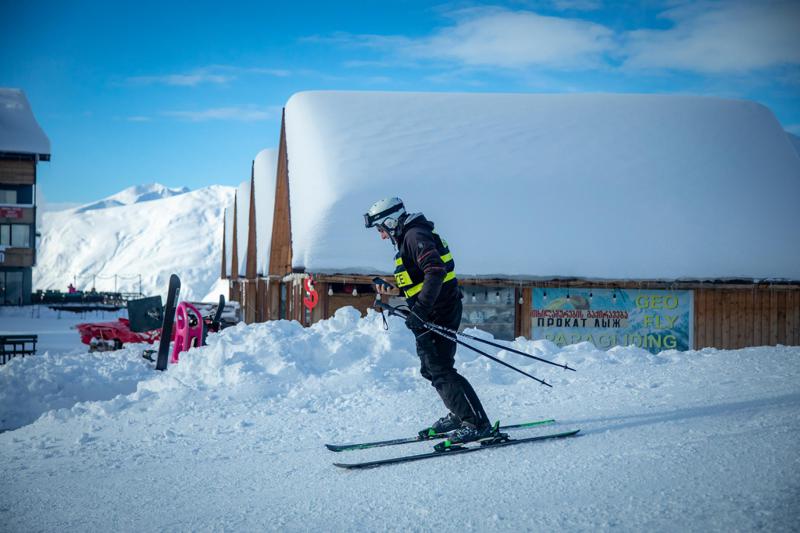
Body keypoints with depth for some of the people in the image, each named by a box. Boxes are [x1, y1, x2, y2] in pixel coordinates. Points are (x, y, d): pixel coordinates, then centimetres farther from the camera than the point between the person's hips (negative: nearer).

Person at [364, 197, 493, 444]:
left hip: (439, 313, -11)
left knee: (440, 370, -13)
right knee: (430, 369, 17)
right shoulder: (409, 238, 19)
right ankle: (459, 415, 27)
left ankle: (478, 423, -12)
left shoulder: (416, 236, -14)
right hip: (430, 316, 11)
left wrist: (420, 309, -31)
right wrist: (392, 291, 21)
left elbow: (435, 271, -27)